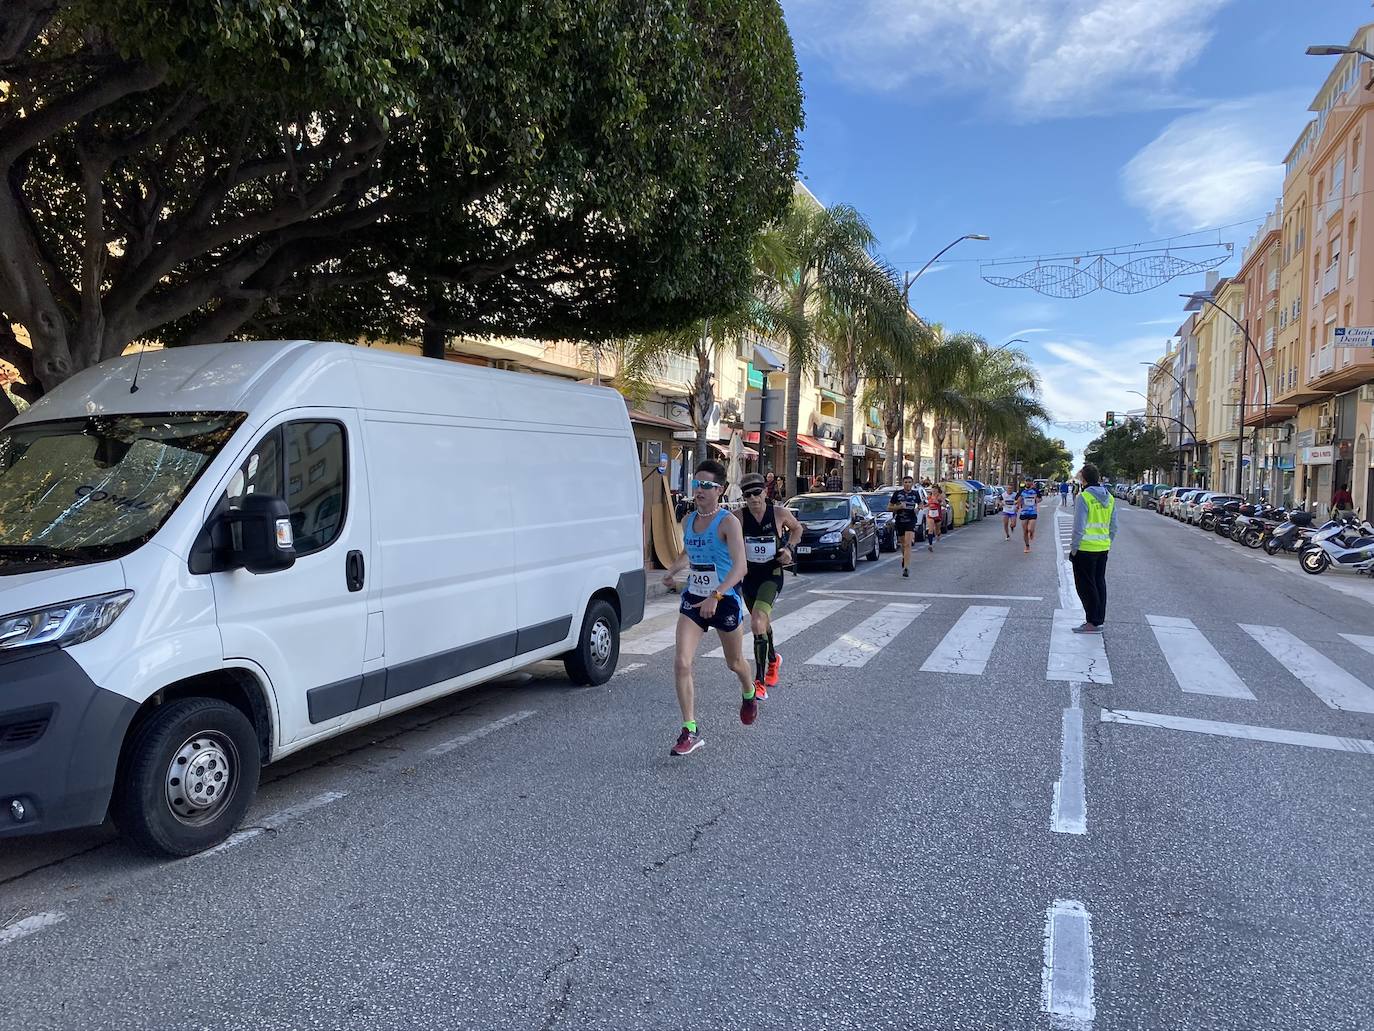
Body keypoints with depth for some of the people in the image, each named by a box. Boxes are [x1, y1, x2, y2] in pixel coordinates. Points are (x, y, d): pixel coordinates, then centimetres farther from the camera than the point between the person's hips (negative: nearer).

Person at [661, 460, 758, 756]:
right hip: (693, 599, 5)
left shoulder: (728, 522, -16)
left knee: (734, 662, 17)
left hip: (726, 600, -4)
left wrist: (715, 597, -38)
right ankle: (690, 731, -4)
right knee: (681, 663, -12)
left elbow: (740, 567, -26)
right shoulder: (688, 520, 4)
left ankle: (749, 695, 52)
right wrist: (672, 570, 5)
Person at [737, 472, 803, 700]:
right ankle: (773, 660, 53)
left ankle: (760, 682, -16)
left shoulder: (779, 513, -10)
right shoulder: (739, 517, -9)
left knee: (757, 623, -22)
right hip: (748, 574, 3)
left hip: (772, 574, -3)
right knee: (762, 623, 22)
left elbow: (797, 528, 11)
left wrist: (789, 548, -4)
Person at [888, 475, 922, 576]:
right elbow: (889, 508, 2)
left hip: (911, 522, -1)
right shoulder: (897, 494, 0)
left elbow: (920, 504, 22)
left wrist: (918, 509, -1)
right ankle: (904, 558, 47)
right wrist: (899, 507, -15)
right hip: (899, 522, 1)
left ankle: (906, 568, -20)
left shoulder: (915, 494, 4)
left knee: (908, 544, -15)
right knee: (903, 544, 15)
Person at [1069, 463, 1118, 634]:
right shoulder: (1110, 498, 8)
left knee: (1086, 585, 0)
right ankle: (1099, 620, 21)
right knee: (1099, 583, 15)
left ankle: (1092, 623, 1)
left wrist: (1074, 547, -9)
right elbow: (1113, 526, 12)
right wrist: (1108, 543, 20)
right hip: (1103, 549, 7)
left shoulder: (1084, 497, -15)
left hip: (1085, 548, -7)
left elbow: (1079, 526, -16)